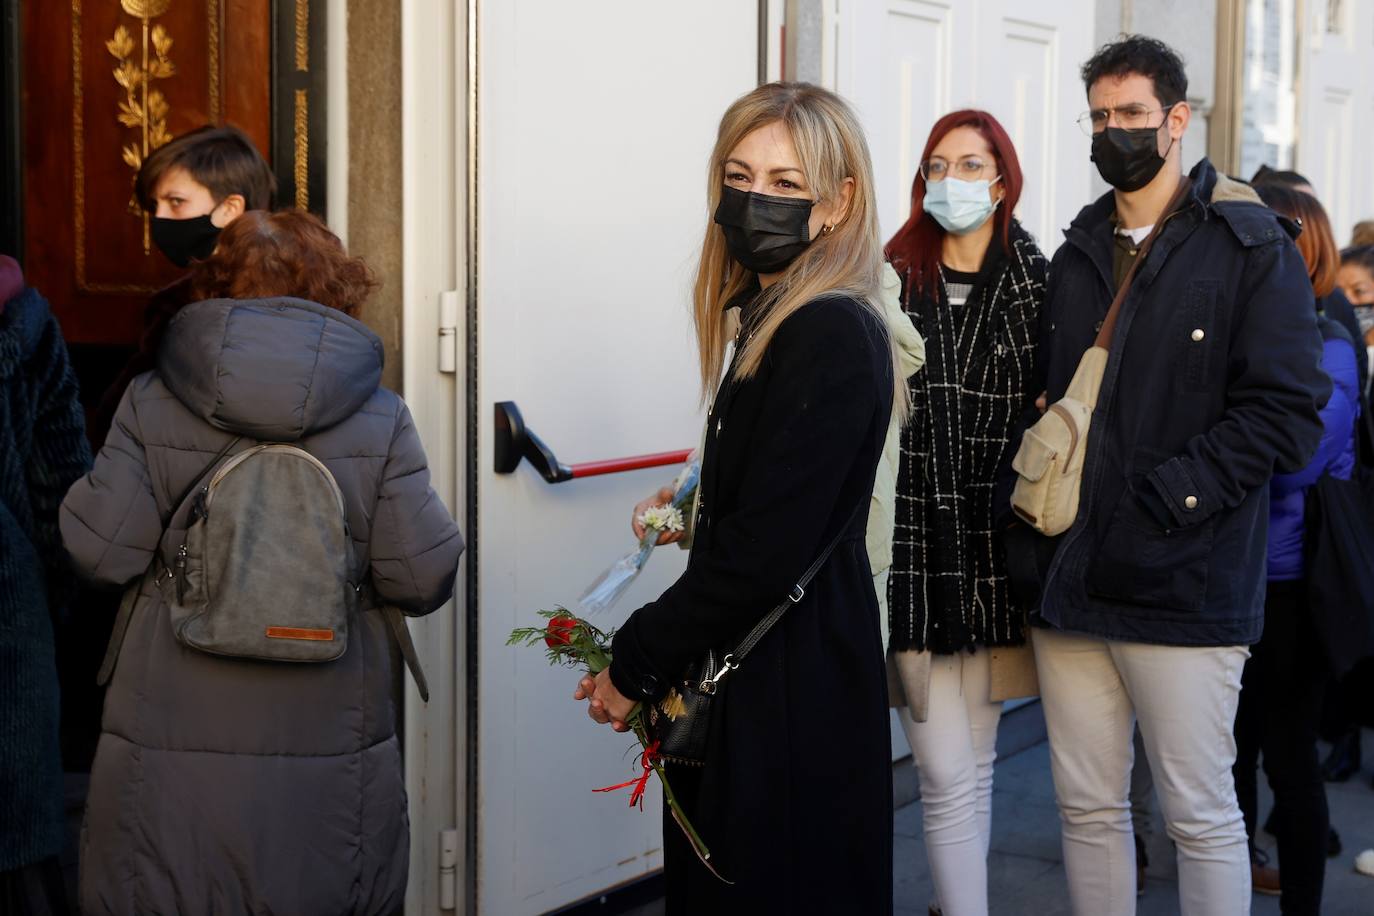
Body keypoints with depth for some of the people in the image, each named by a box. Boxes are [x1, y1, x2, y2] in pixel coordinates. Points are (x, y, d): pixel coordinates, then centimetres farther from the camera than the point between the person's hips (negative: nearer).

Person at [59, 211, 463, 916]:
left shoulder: (150, 405, -4)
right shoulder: (380, 420, -4)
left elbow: (100, 553, -5)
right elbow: (422, 580, -6)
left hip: (171, 755, 0)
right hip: (328, 759, 0)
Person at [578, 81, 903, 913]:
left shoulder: (830, 336, -18)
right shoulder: (776, 321, 11)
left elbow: (762, 552, -22)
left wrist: (635, 664, -12)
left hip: (791, 697, -9)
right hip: (739, 671, 9)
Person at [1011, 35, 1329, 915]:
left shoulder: (1252, 250, -3)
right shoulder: (1078, 257, 15)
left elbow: (1287, 411, -11)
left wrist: (1164, 494, -16)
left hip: (1184, 583, -5)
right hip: (1071, 579, 6)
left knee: (1201, 813, 2)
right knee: (1087, 806, 11)